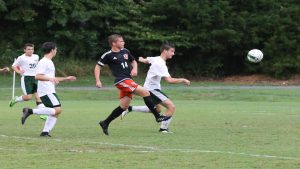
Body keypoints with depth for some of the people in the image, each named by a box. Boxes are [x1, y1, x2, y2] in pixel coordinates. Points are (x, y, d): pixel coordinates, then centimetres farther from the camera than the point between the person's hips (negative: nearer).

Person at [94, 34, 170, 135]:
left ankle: (105, 123, 19)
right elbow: (97, 67, 0)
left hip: (128, 81, 8)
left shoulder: (125, 51, 13)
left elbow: (133, 61, 26)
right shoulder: (108, 55, -5)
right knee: (145, 93, -16)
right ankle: (157, 116, -11)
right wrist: (98, 81, -11)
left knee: (124, 106, 9)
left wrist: (134, 69, 4)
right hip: (121, 81, -8)